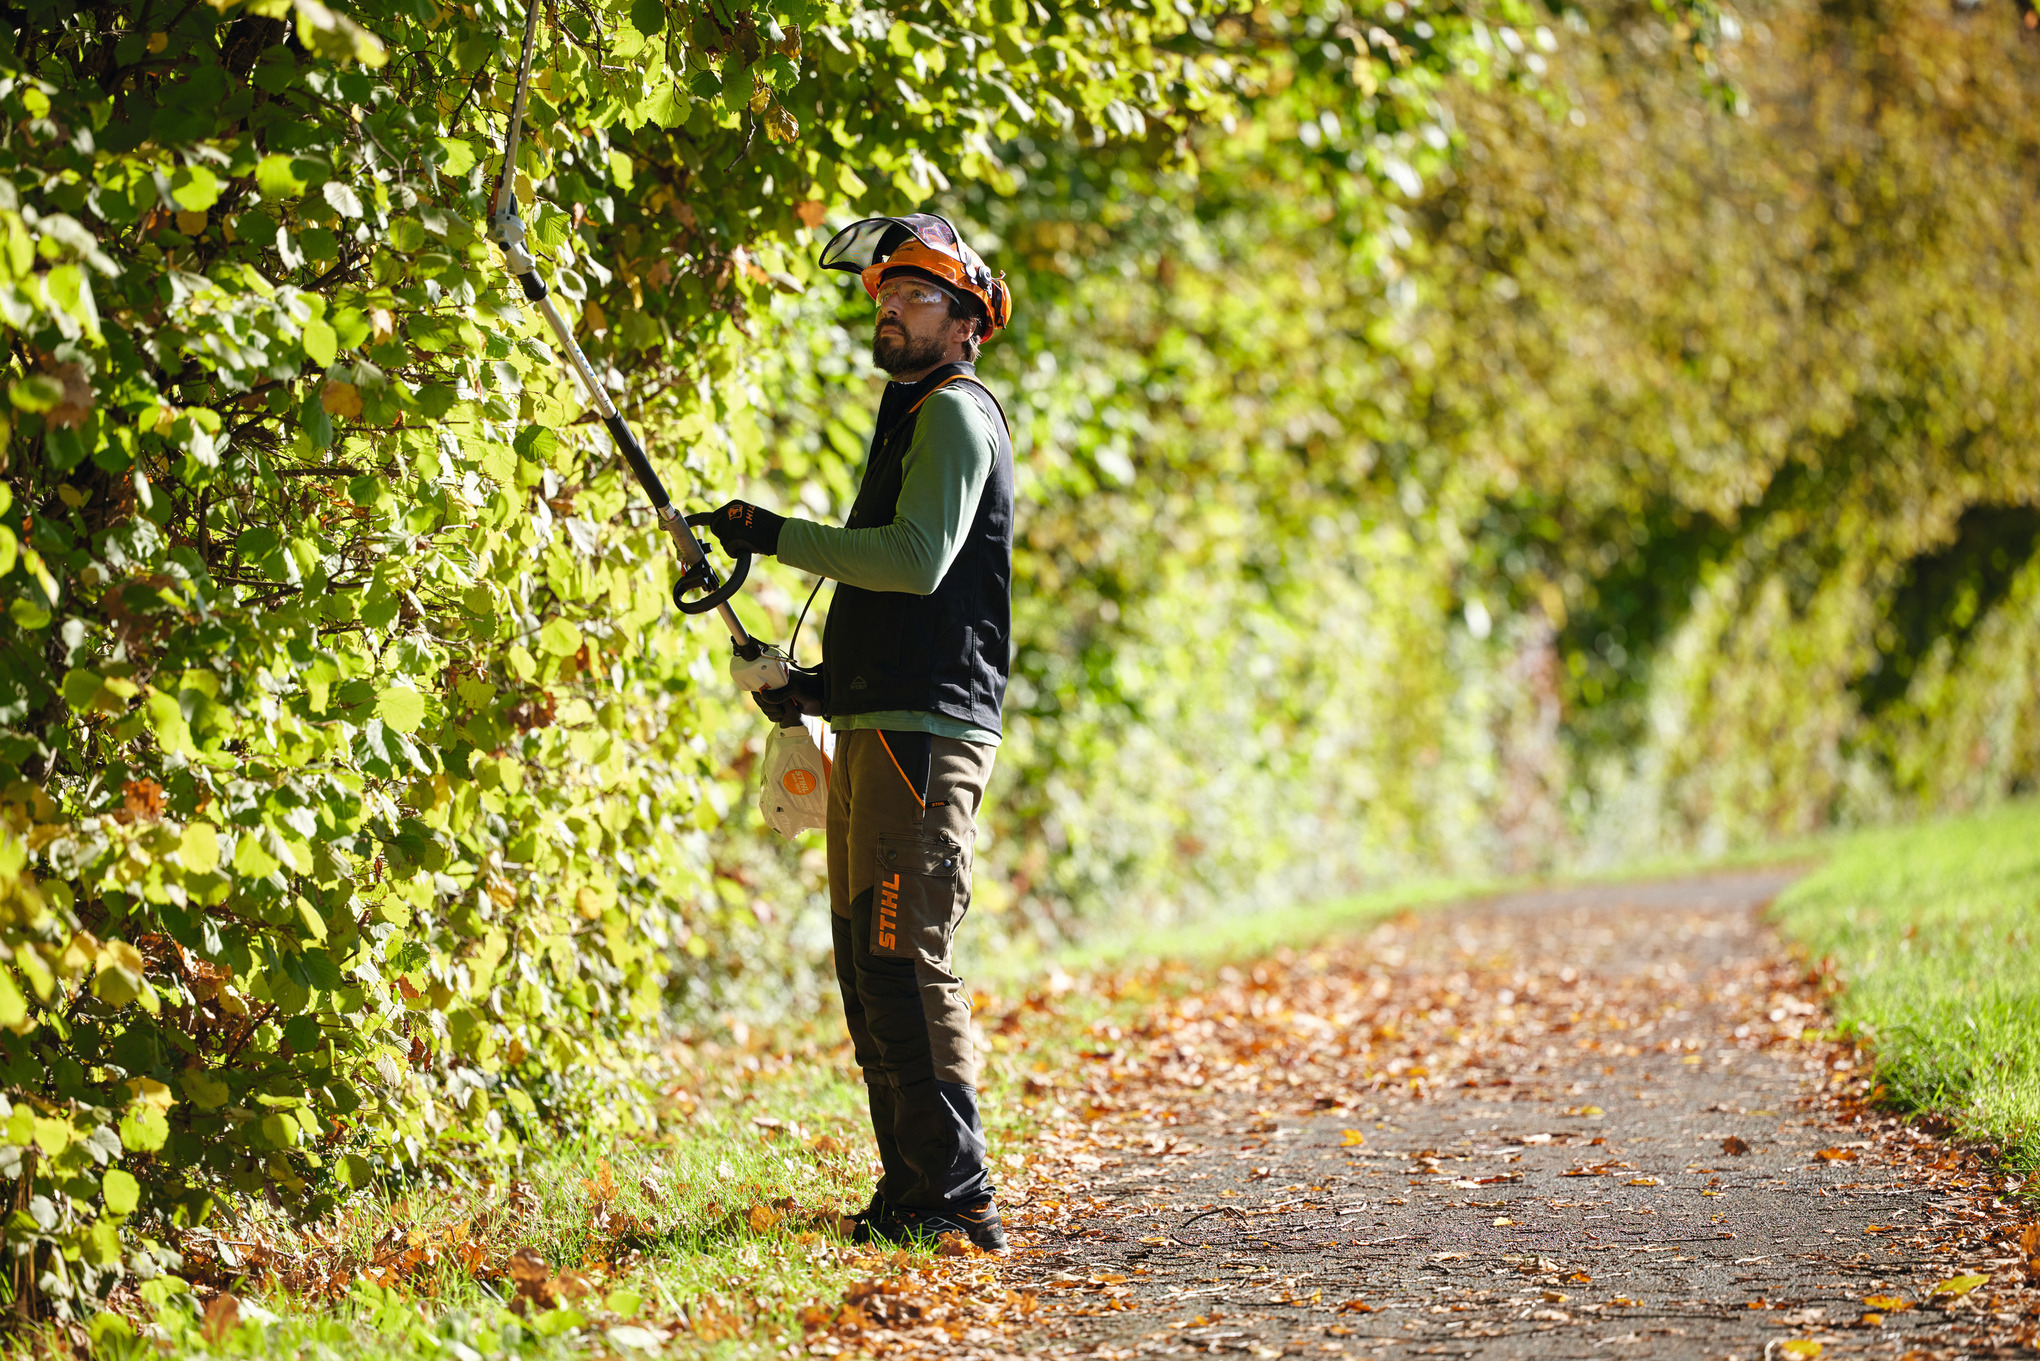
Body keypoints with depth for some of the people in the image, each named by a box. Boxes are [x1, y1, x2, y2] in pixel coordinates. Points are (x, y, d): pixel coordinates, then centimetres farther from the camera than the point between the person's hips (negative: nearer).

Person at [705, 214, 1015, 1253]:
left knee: (904, 961, -14)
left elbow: (920, 559, -22)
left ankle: (953, 1198, -14)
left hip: (923, 731, -10)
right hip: (877, 724, 10)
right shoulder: (914, 416, 26)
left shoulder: (957, 412, -6)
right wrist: (820, 684, 21)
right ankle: (915, 1192, 14)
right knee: (868, 963, 10)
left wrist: (779, 535, -16)